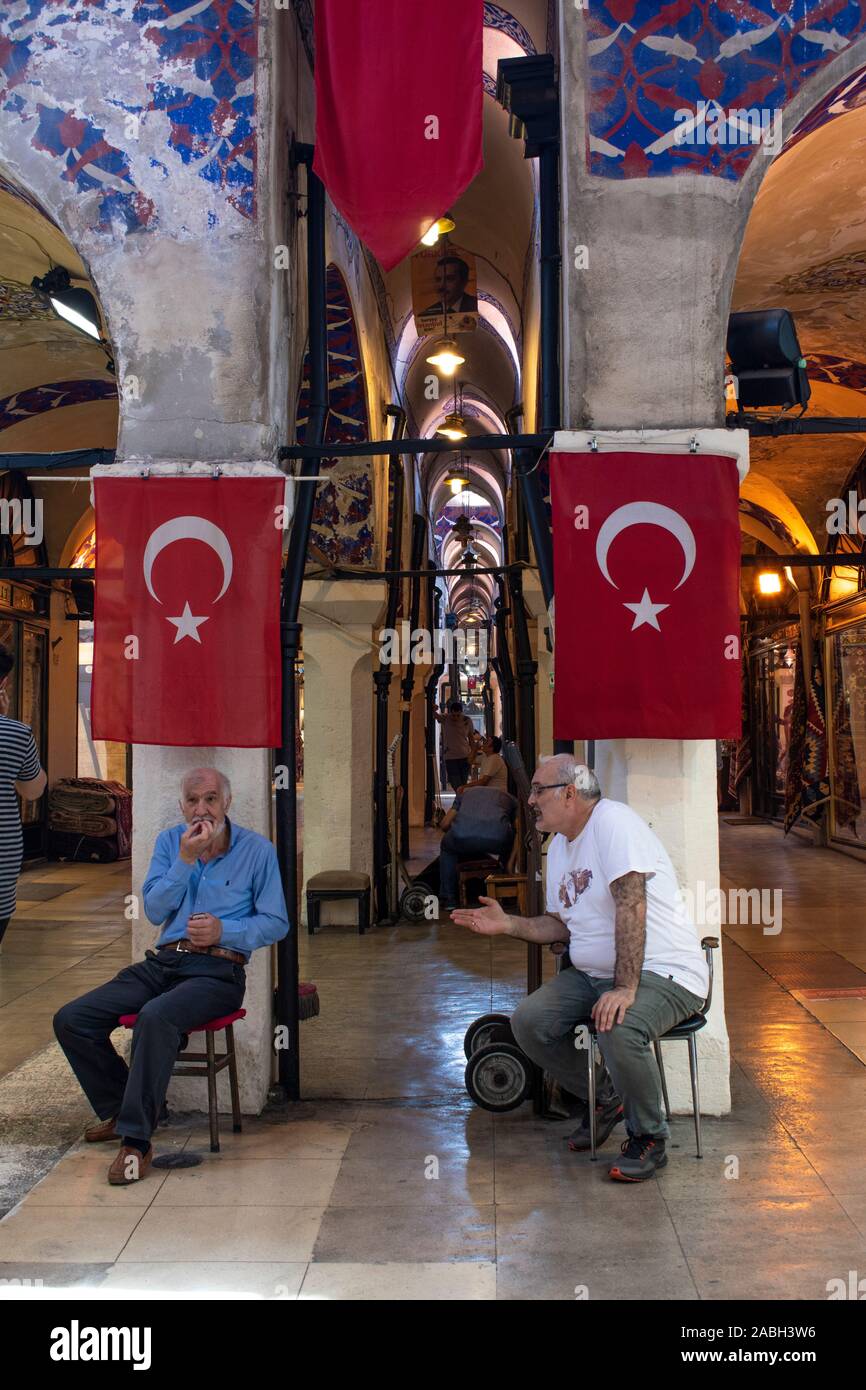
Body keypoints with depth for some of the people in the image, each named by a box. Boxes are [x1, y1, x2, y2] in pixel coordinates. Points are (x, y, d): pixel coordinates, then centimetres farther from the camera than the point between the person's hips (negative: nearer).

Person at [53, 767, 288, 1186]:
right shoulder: (169, 843, 12)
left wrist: (225, 931, -15)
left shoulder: (257, 850, 1)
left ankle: (136, 1141, -29)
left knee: (155, 1017, -36)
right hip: (163, 962, 6)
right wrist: (185, 861, -10)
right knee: (71, 1020, -9)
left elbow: (276, 922, 1)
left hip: (217, 970, -5)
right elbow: (154, 911, 2)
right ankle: (119, 1109, 10)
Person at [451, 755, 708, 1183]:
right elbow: (562, 925, 19)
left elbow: (630, 906, -27)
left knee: (619, 1029, -36)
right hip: (593, 974, 9)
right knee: (527, 1021, -9)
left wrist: (625, 988, -33)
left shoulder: (613, 822, -17)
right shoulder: (559, 847, 14)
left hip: (663, 972, -9)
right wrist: (506, 924, 4)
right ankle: (604, 1100, 15)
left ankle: (649, 1139, -8)